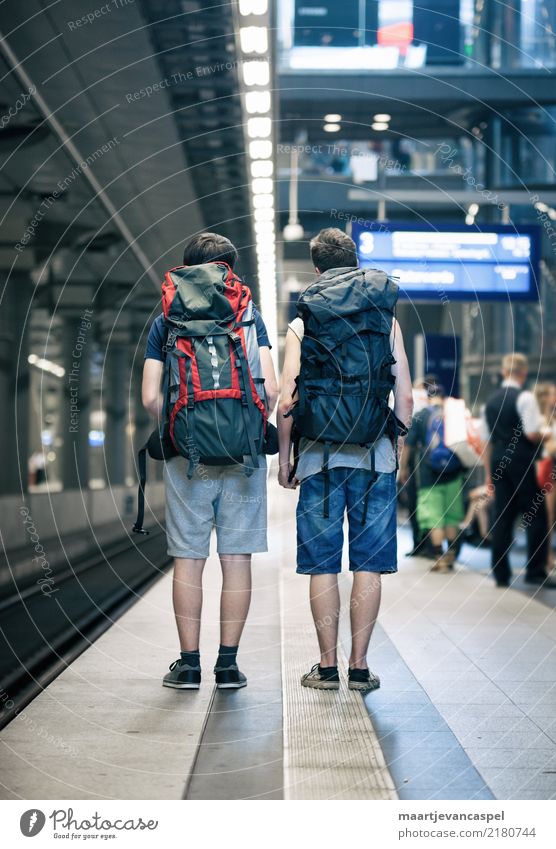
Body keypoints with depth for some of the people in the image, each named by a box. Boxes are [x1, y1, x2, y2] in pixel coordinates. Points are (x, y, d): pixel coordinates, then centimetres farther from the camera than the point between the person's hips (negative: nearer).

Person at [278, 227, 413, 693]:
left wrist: (284, 458, 6)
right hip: (375, 456, 1)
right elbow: (405, 397, 2)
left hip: (320, 454, 0)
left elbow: (286, 401, -3)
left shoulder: (301, 323, 3)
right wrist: (395, 448, 13)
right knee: (368, 564, 4)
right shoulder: (387, 320, 6)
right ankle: (360, 665, 4)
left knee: (323, 565, 4)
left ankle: (328, 665, 5)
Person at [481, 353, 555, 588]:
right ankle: (535, 571, -4)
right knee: (536, 516, 0)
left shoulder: (491, 401, 12)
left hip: (498, 462, 6)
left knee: (502, 517, 8)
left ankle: (500, 574, 8)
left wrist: (489, 473, 19)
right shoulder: (525, 398, -9)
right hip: (522, 462, -6)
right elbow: (532, 434, -18)